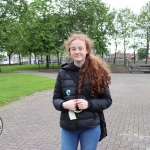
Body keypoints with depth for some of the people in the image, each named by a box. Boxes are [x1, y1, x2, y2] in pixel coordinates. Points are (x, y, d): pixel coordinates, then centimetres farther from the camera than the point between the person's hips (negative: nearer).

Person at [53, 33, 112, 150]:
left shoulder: (97, 72, -7)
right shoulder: (63, 72, -1)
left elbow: (107, 100, -1)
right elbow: (56, 98, 7)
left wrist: (89, 104, -17)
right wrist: (64, 104, -14)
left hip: (90, 127, -1)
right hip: (68, 127, 2)